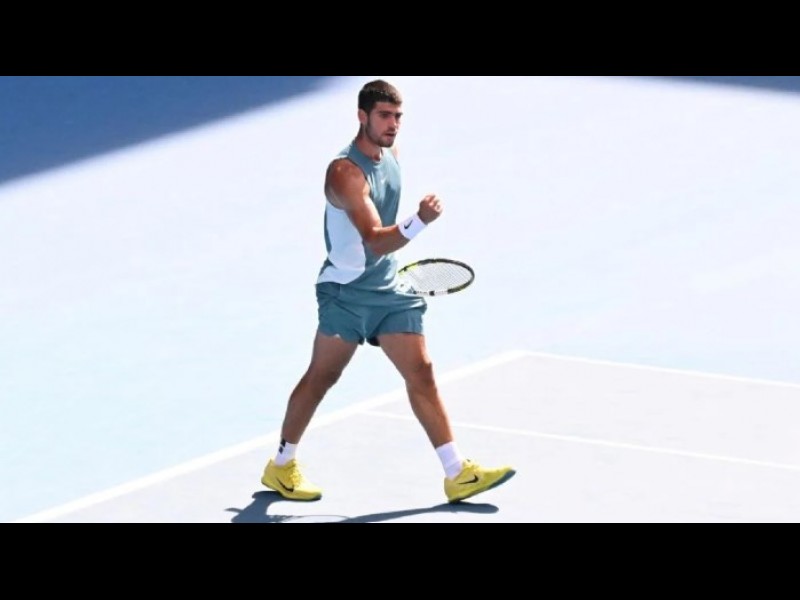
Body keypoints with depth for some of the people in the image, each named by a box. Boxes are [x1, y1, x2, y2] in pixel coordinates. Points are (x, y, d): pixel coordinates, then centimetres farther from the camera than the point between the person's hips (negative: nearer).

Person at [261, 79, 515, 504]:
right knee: (321, 377, 4)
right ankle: (281, 467, 20)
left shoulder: (390, 155, 6)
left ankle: (457, 474, -3)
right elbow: (375, 240, -31)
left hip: (388, 291, 7)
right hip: (346, 293, -7)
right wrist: (420, 222, -45)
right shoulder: (345, 172, -21)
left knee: (421, 375, 0)